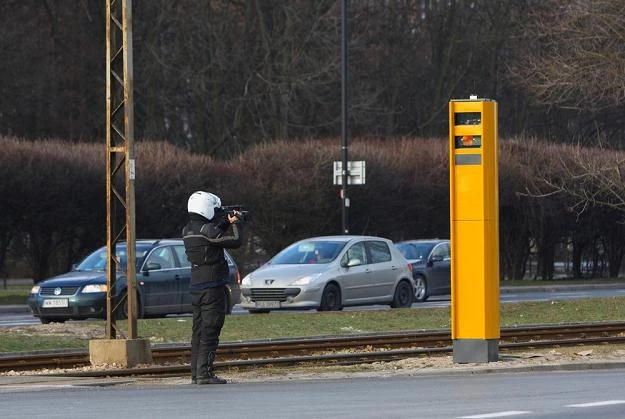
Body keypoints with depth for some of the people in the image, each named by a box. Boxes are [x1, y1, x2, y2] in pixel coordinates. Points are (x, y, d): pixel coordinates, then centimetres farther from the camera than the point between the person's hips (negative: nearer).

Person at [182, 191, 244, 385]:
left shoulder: (188, 230, 9)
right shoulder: (207, 230, -16)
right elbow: (235, 241, -14)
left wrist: (226, 222, 16)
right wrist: (236, 223, 2)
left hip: (196, 287, 8)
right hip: (212, 287, -8)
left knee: (199, 331, 12)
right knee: (210, 332, -7)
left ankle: (196, 374, 14)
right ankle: (204, 374, -10)